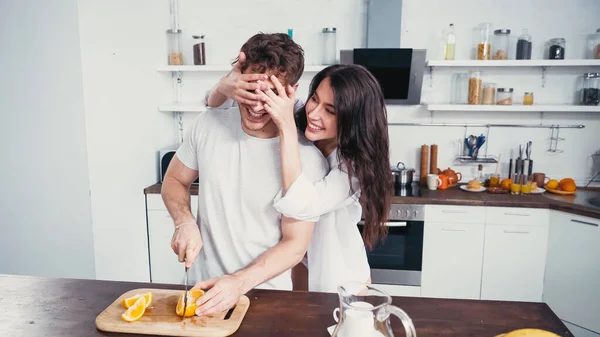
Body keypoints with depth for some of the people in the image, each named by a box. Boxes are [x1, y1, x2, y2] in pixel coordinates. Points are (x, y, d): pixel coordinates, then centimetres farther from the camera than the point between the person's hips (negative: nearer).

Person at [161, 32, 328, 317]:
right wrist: (185, 222, -14)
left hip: (265, 294, -3)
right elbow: (174, 181, 4)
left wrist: (240, 282, -25)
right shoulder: (208, 124, -10)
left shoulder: (307, 158, -20)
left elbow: (295, 245, -14)